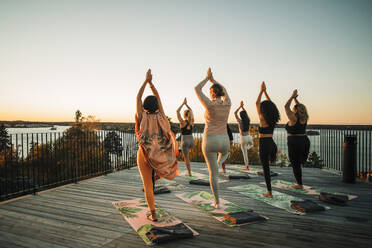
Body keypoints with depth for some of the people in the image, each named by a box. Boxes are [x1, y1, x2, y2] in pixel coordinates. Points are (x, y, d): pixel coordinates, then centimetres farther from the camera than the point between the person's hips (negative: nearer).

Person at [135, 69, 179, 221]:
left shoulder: (142, 117, -10)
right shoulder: (160, 117, -5)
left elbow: (138, 97, -3)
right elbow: (158, 97, 4)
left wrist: (146, 80, 2)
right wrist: (151, 82, 8)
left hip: (144, 155, -1)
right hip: (159, 156, 2)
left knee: (148, 185, 9)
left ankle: (153, 215, 14)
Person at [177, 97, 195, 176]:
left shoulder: (182, 122, -13)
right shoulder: (192, 122, -1)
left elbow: (178, 111, -7)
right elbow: (191, 111, 14)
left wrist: (183, 103, -4)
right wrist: (186, 104, 12)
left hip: (184, 141, -5)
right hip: (191, 141, 5)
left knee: (186, 157, 6)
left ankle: (189, 173, 10)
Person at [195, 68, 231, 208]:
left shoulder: (210, 105, -14)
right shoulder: (227, 104, -1)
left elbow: (197, 89, -2)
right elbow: (224, 91, 21)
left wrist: (207, 78, 10)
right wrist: (212, 79, 22)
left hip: (209, 141, -3)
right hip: (224, 141, 3)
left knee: (213, 173, 11)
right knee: (225, 153, 43)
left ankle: (217, 202, 15)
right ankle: (219, 163, 12)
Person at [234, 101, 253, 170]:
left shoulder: (240, 121, -13)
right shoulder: (248, 120, -2)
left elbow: (235, 113, -7)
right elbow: (246, 113, 16)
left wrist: (240, 106, -3)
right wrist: (242, 107, 13)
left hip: (243, 138, -3)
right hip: (249, 137, 3)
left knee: (245, 153, 5)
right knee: (251, 144, 43)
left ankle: (247, 167, 8)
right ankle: (247, 148, 17)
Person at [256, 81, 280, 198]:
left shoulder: (263, 119, -12)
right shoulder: (273, 119, 4)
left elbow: (257, 103, -4)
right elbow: (270, 105, 17)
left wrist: (261, 91, 4)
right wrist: (265, 92, 20)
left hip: (264, 144, -6)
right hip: (272, 143, 6)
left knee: (266, 168, 2)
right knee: (267, 165, 28)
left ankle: (269, 192, 8)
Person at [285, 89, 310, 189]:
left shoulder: (293, 119, -16)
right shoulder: (304, 119, 3)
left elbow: (286, 107, -12)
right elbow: (299, 107, 17)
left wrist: (292, 97, -7)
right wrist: (295, 98, 12)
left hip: (294, 144, -7)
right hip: (305, 142, 7)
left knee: (295, 164, 4)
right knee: (298, 163, 24)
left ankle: (299, 184, 11)